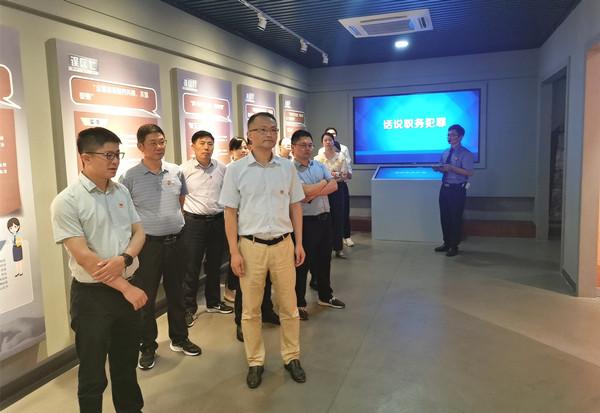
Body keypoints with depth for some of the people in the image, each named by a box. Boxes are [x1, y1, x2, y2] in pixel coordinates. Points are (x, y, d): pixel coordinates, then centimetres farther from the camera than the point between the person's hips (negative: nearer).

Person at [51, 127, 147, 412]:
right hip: (92, 295, -5)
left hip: (126, 290, 6)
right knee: (93, 376, 10)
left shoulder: (121, 192, 5)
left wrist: (123, 259, -15)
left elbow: (139, 232, 7)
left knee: (127, 365, 21)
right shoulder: (66, 201, -14)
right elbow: (83, 257, -18)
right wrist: (127, 288, -17)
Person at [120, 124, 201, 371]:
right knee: (146, 298, 7)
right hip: (148, 244, -4)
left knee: (176, 293, 16)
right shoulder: (130, 177, -8)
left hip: (176, 241, 4)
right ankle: (148, 348, 25)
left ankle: (179, 339, 34)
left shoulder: (176, 172, 4)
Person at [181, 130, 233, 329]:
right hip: (194, 222, -3)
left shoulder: (222, 168, 4)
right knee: (192, 266, 2)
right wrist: (182, 218, -4)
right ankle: (189, 308, 17)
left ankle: (213, 302, 31)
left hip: (218, 221, 4)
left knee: (215, 264, 15)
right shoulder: (185, 169, -6)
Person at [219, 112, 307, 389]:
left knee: (289, 306, 11)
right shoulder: (236, 170, -3)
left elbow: (295, 207, 9)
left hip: (283, 244, 2)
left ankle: (292, 357, 30)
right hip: (251, 246, -1)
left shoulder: (287, 167, 3)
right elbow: (230, 213, -2)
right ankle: (255, 362, 27)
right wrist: (234, 252, -6)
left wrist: (299, 243, 5)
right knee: (251, 309, 10)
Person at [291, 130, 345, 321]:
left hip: (324, 218, 7)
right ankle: (298, 304, 18)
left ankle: (325, 296, 37)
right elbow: (305, 193, -22)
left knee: (324, 259, 19)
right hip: (305, 221, -7)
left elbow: (334, 185, -3)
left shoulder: (319, 165, 10)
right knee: (302, 263, 4)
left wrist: (314, 192, -16)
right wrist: (323, 182, -5)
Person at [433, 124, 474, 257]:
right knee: (444, 217, 13)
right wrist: (438, 169, -4)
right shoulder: (446, 152, 13)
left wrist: (452, 168, -24)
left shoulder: (465, 153, -10)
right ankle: (446, 243, 28)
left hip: (457, 190, -7)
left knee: (455, 218, 2)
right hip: (445, 188, 7)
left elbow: (470, 172, -17)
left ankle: (454, 246, 16)